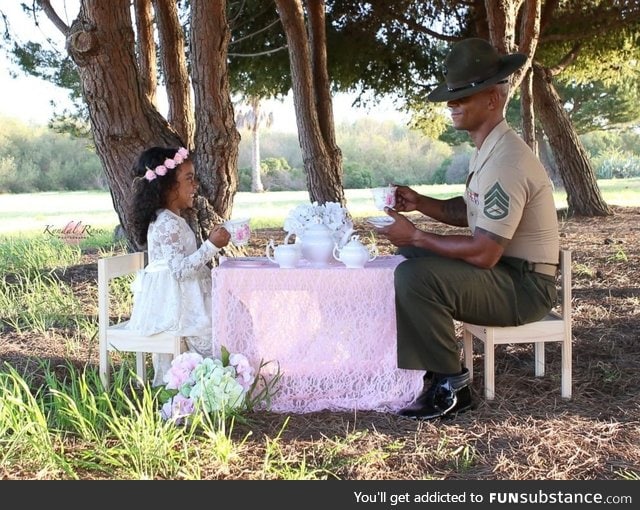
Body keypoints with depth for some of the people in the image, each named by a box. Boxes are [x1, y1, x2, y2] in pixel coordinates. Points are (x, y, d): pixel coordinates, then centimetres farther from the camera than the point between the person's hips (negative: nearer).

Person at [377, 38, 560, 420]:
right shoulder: (489, 149, 7)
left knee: (415, 277, -27)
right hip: (503, 266, 11)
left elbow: (484, 254, -28)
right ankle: (435, 363, 16)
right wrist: (419, 203, 3)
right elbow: (469, 212, 19)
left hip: (525, 286, -11)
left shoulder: (505, 161, -25)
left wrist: (416, 236, -20)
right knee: (411, 254, 17)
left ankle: (450, 384, -10)